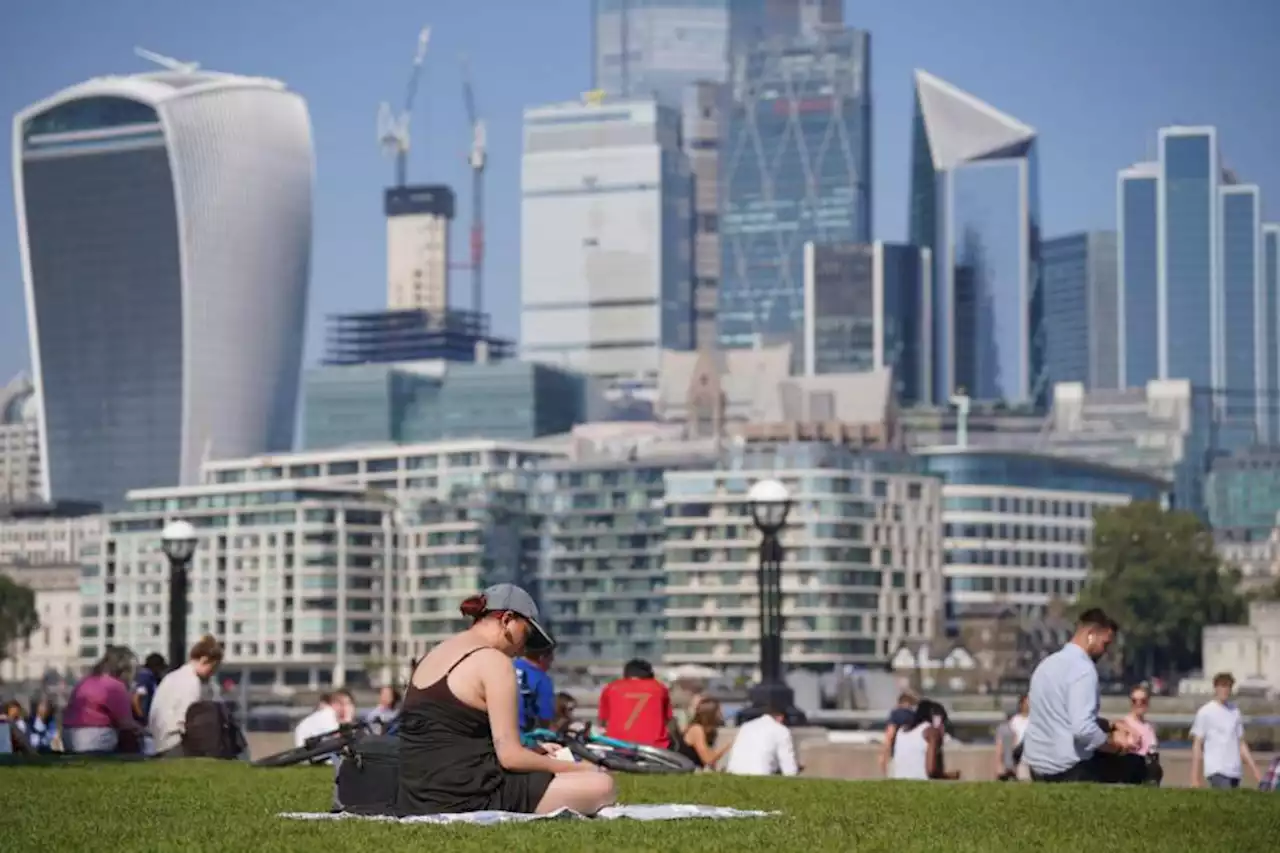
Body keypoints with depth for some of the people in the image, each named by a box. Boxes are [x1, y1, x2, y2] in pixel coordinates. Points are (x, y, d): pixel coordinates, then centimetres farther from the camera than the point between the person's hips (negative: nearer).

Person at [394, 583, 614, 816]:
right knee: (600, 786, -12)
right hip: (466, 799, -10)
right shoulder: (493, 661, -8)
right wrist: (576, 768, 1)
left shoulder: (433, 656, 19)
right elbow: (510, 757, -12)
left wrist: (535, 753, 26)